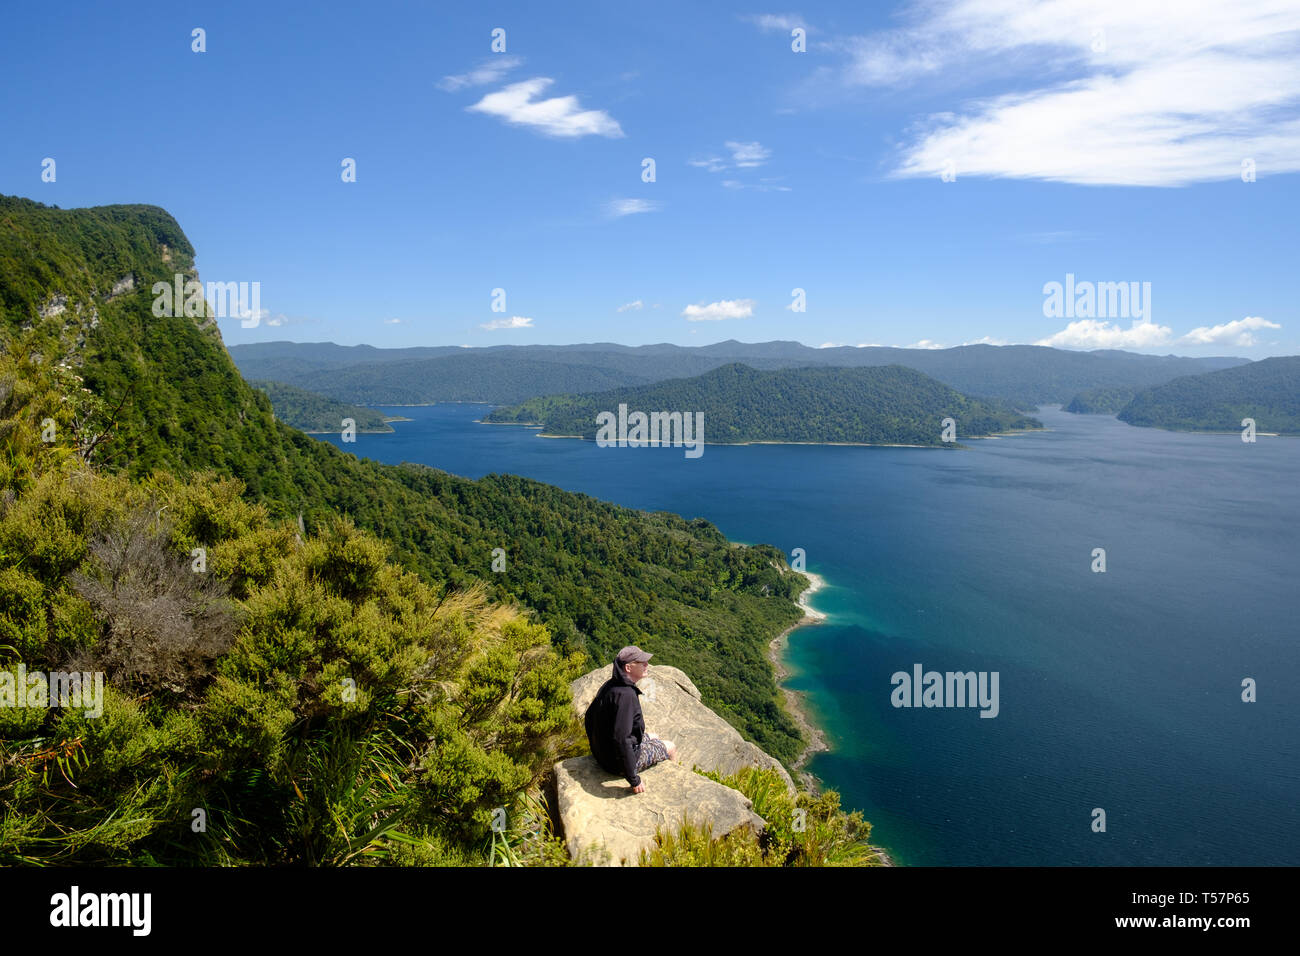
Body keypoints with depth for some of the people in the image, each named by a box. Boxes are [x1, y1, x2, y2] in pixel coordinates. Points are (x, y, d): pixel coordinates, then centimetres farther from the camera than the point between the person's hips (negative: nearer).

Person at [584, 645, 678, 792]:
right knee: (671, 747, 13)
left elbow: (589, 716, 10)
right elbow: (621, 739, -36)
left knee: (654, 737, 30)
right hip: (619, 763, -9)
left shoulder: (608, 685, -2)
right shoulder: (626, 694, -32)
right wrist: (634, 780, -29)